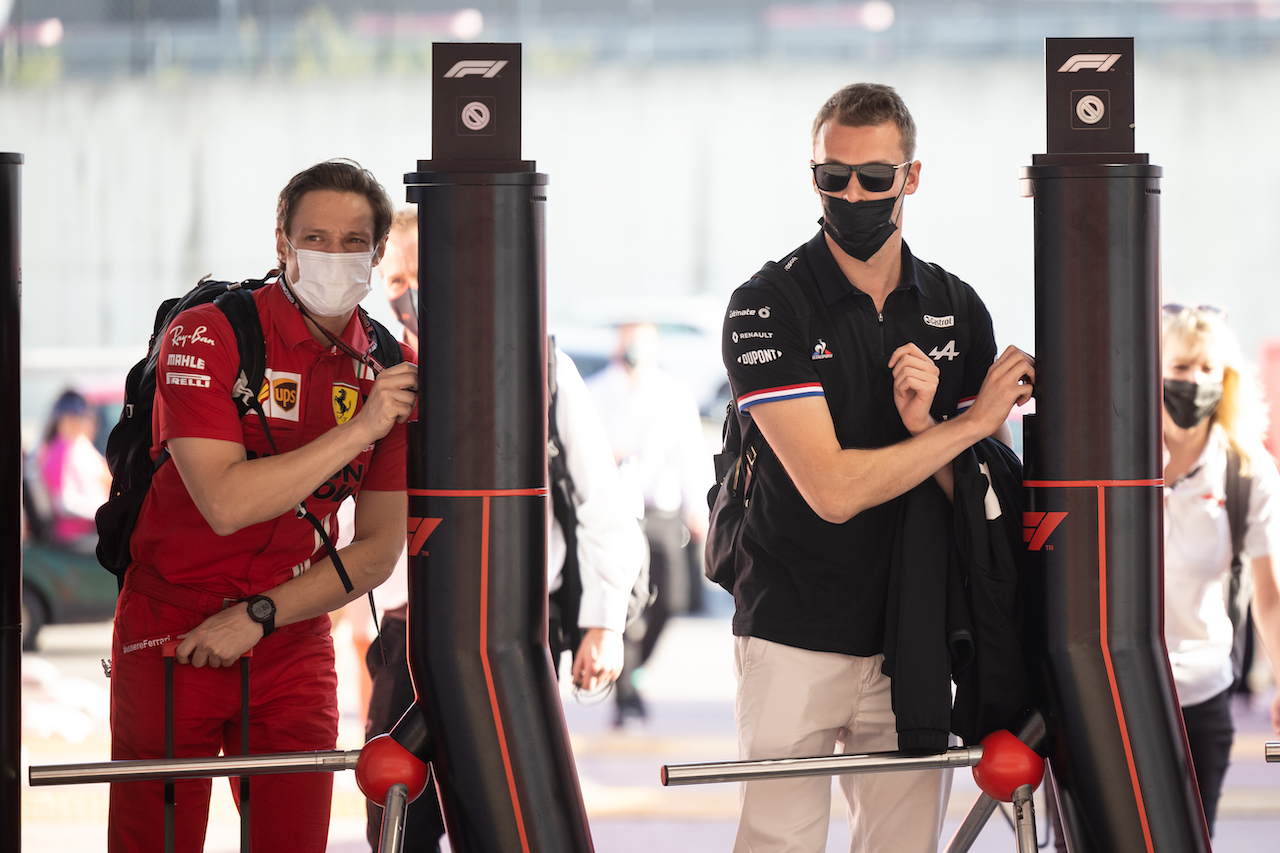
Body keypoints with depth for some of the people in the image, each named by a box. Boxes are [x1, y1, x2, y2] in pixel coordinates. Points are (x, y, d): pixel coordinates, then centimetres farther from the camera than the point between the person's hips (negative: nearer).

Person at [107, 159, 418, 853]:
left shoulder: (388, 374, 2)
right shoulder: (204, 338, -12)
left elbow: (378, 552, 1)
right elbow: (226, 502, -23)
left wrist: (258, 617, -11)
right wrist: (357, 431, -24)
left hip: (294, 645, 4)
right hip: (169, 638, -4)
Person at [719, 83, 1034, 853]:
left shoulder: (958, 311, 6)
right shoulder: (766, 311, -8)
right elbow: (832, 489, -18)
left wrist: (922, 425, -15)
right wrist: (972, 421, -11)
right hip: (793, 637, -3)